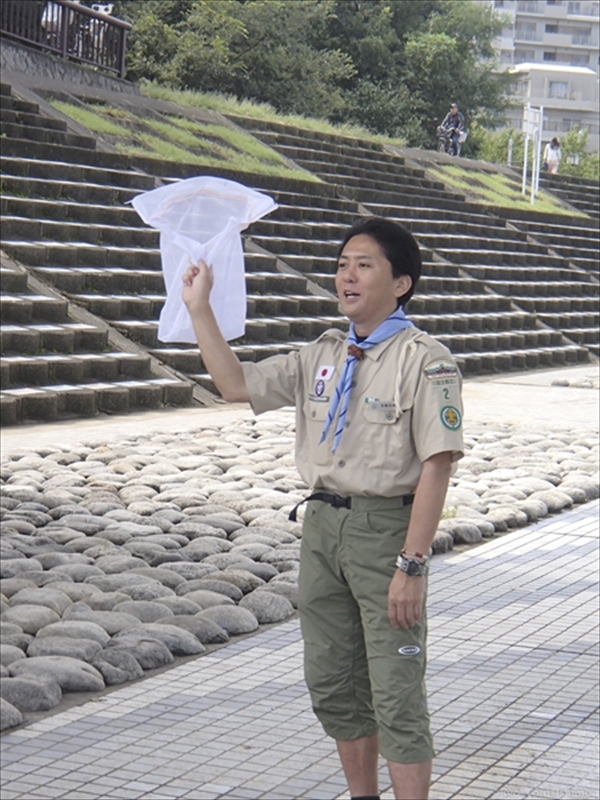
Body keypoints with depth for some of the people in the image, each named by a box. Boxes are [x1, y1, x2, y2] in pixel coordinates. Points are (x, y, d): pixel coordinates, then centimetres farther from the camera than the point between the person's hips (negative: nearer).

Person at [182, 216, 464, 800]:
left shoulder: (424, 361, -12)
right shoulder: (323, 356, 11)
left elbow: (436, 466, -17)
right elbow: (236, 384, 13)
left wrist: (411, 565, -21)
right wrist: (199, 310, 7)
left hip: (386, 528, -7)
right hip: (322, 523, 8)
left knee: (396, 696, -4)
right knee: (332, 685, 15)